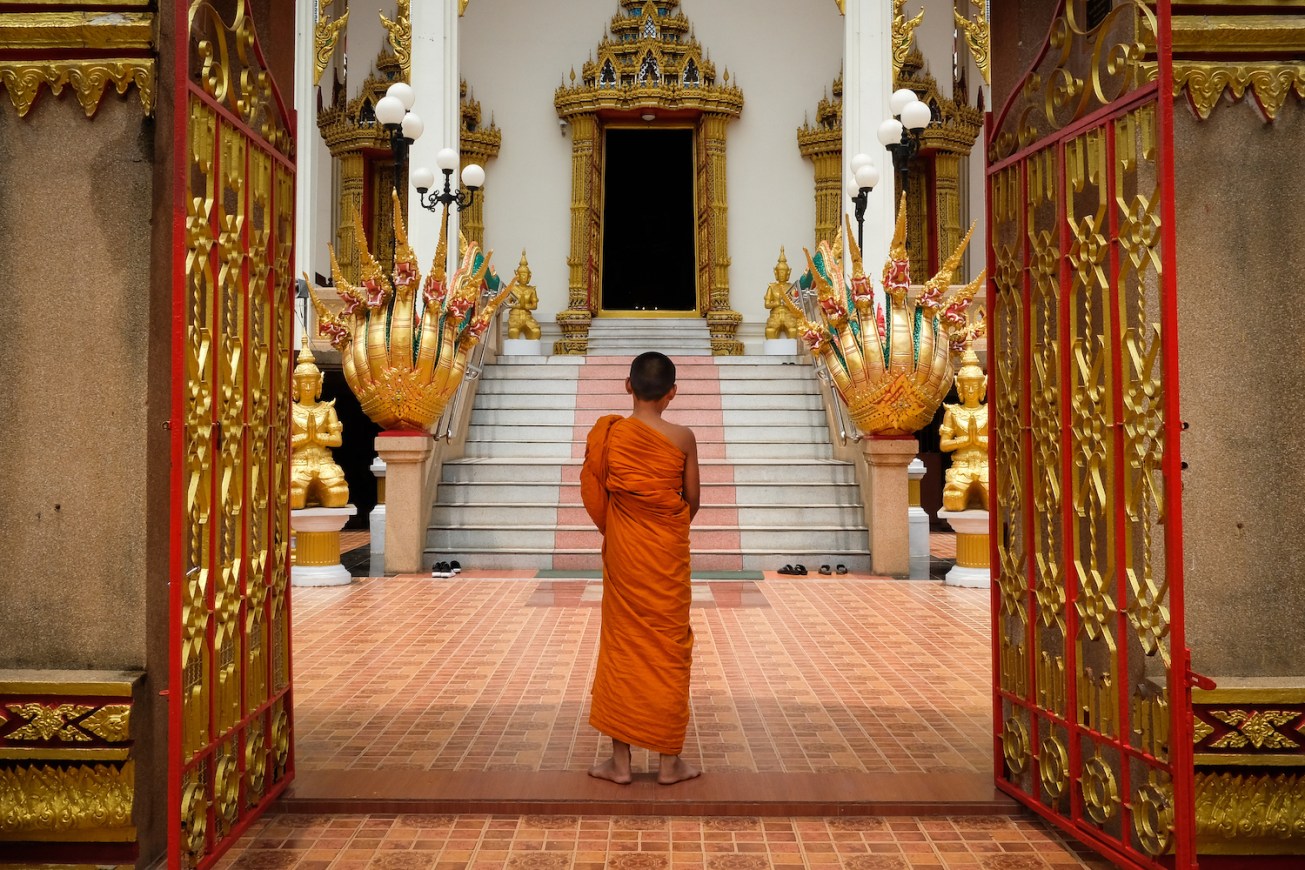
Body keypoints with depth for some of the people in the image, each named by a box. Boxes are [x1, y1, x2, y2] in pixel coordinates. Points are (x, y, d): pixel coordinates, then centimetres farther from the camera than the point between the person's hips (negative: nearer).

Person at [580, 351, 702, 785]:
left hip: (623, 551, 1)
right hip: (668, 553, -1)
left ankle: (620, 760, 13)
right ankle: (669, 761, 14)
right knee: (668, 645, 8)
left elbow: (594, 494, -1)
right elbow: (692, 500, 0)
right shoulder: (682, 437, -9)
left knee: (622, 644, 9)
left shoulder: (608, 432, -7)